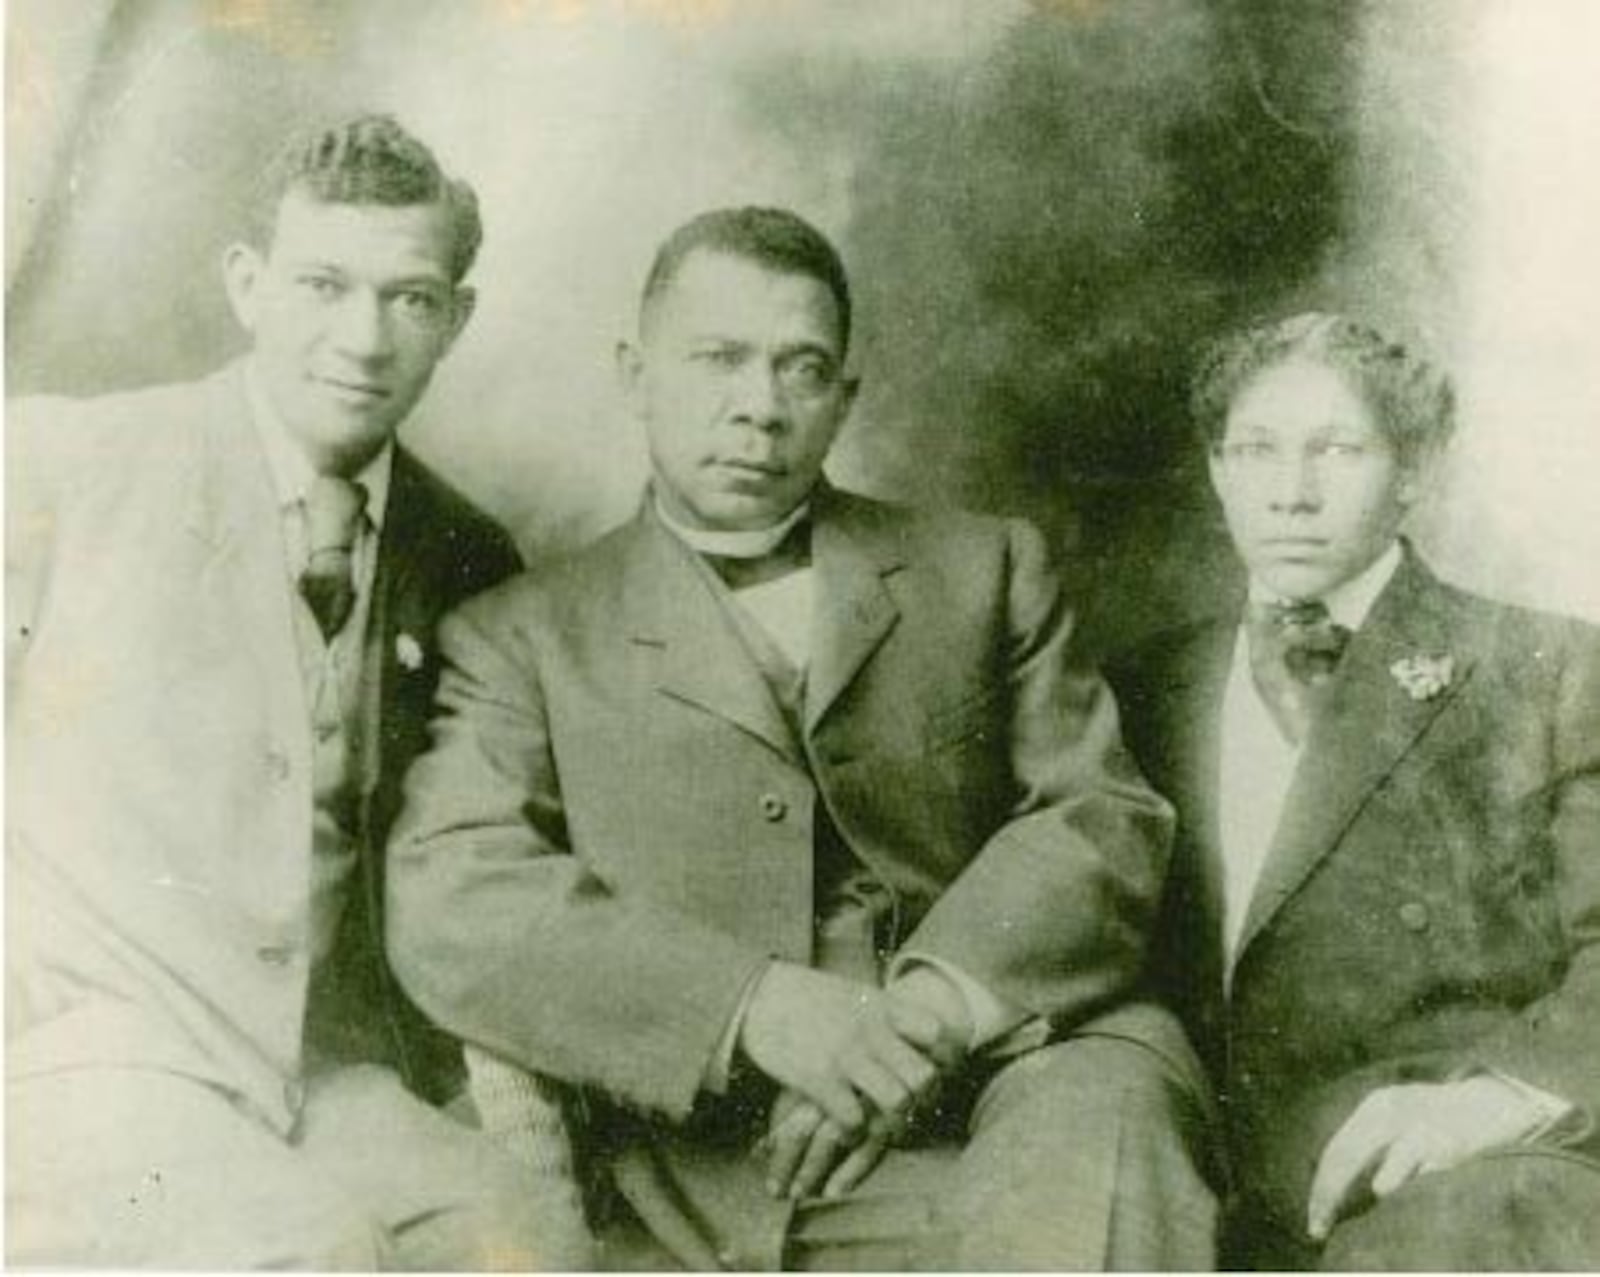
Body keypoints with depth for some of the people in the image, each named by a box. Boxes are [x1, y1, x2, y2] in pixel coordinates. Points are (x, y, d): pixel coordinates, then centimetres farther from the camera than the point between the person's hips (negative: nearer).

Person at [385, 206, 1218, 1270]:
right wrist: (756, 1005, -18)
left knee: (1112, 1096, -31)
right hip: (715, 1166, -2)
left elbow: (1105, 814, 6)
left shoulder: (984, 570, 17)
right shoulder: (523, 637, 11)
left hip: (999, 1068, 3)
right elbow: (446, 909, -4)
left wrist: (931, 1006, -13)